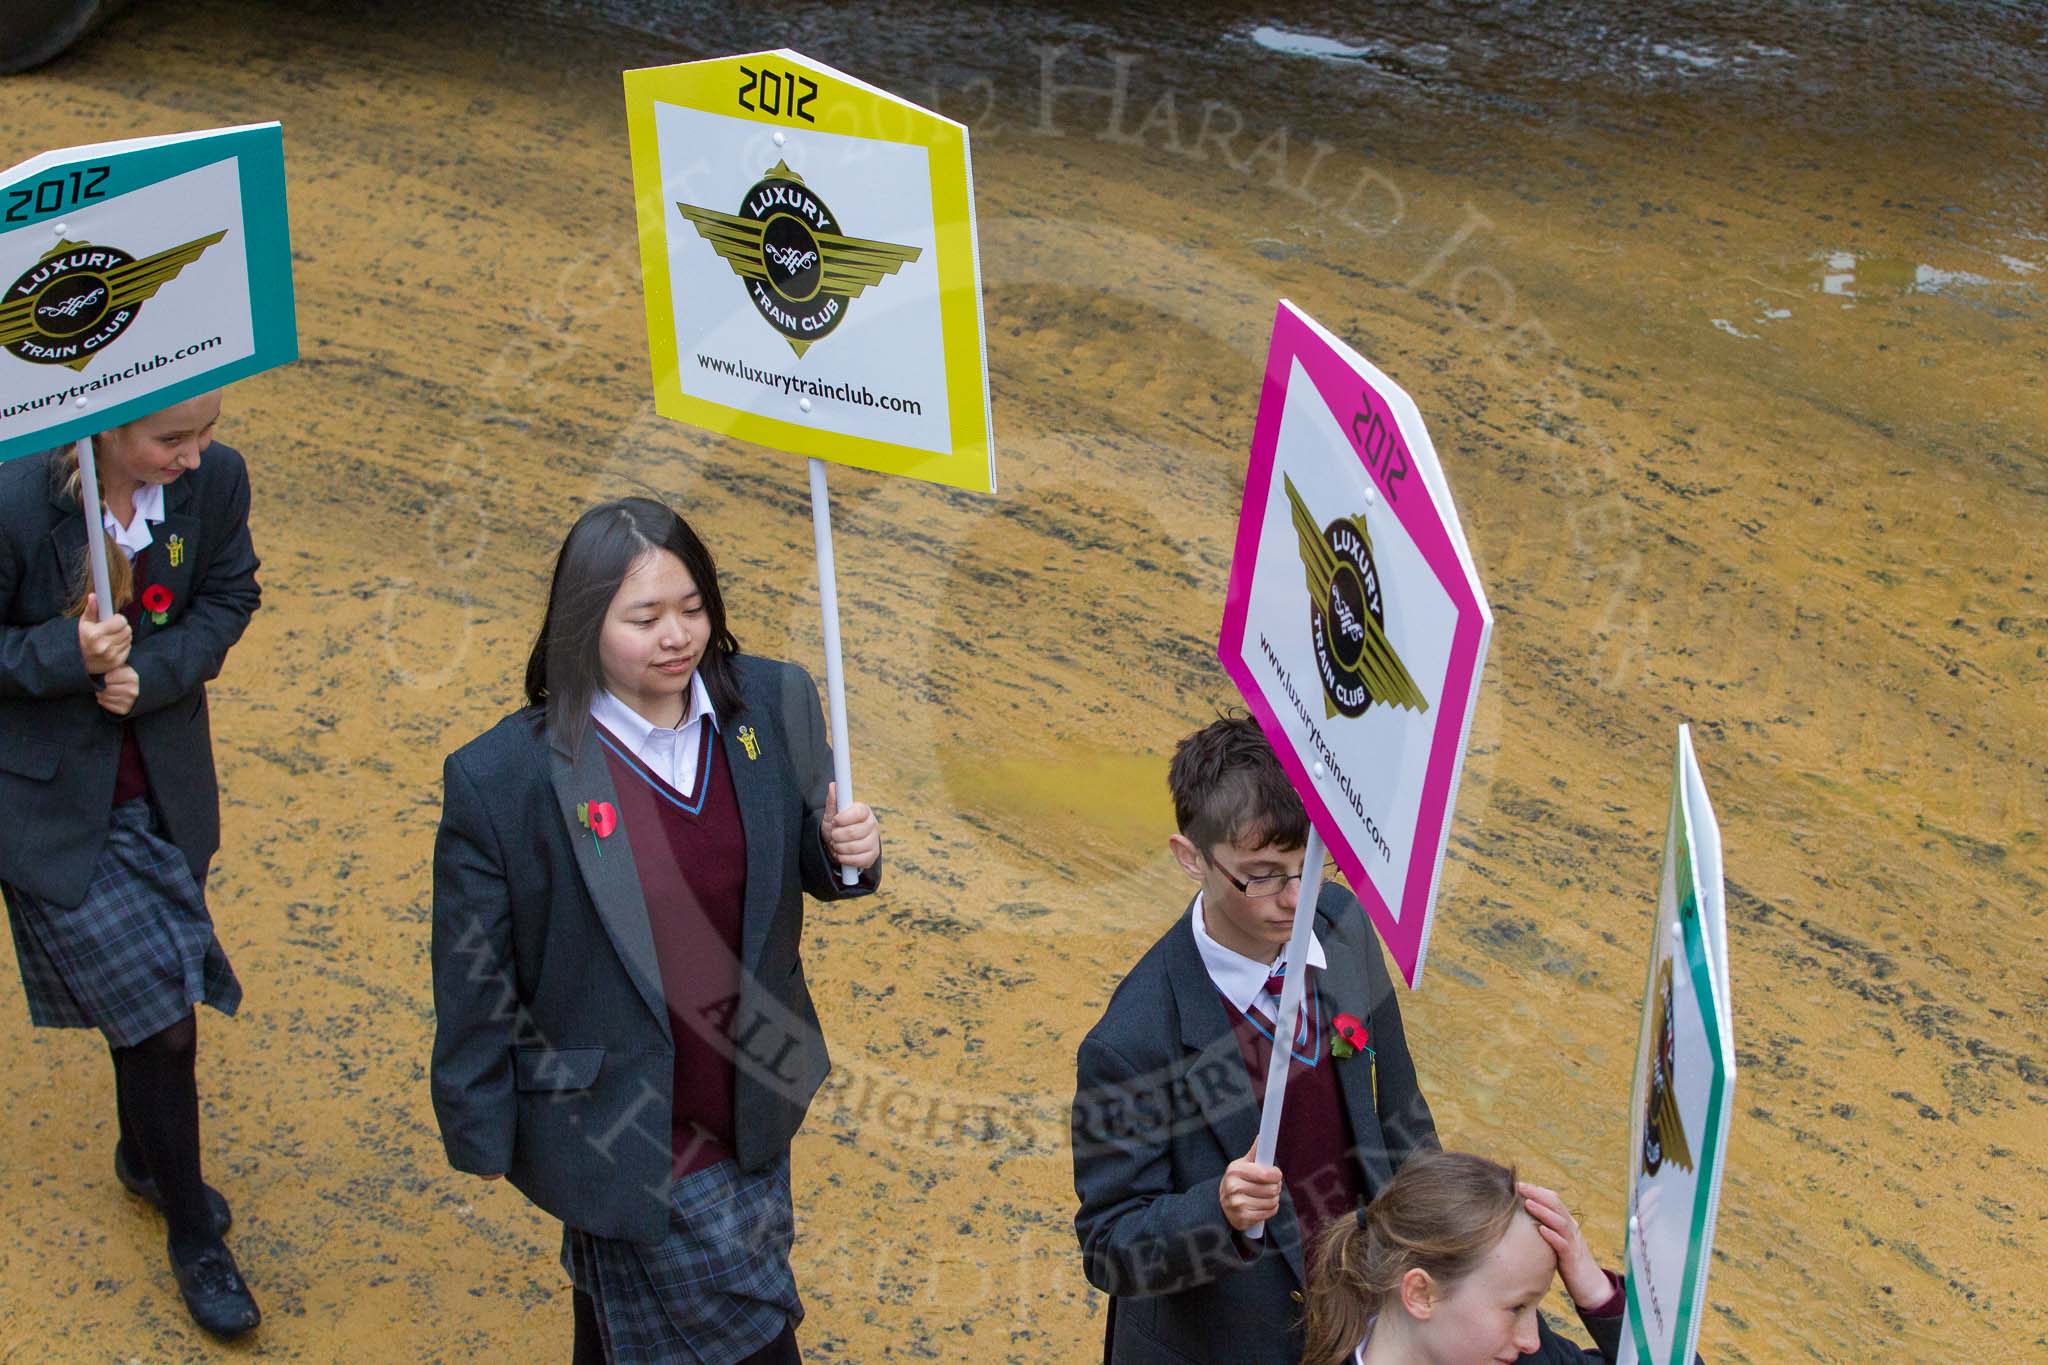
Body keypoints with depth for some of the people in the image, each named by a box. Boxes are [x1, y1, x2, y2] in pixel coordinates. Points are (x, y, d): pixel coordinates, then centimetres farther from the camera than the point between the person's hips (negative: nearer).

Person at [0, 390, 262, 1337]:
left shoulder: (215, 480, -15)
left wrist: (152, 672, -17)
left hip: (164, 787, 4)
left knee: (153, 995, 21)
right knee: (159, 1018, -1)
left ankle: (144, 1155, 50)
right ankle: (192, 1237, 19)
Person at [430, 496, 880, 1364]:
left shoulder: (774, 706, -10)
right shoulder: (502, 778, -21)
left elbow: (807, 865, 5)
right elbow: (474, 974, -11)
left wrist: (847, 852, -18)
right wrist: (479, 1130, -4)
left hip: (753, 1097, 4)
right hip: (625, 1126, -4)